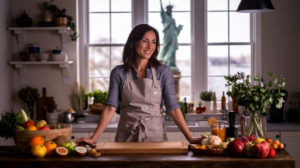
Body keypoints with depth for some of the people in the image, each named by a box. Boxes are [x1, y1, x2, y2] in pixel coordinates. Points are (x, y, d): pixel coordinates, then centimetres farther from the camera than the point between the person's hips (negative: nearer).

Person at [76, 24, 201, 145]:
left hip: (155, 135, 0)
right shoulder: (118, 73, 1)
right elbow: (110, 107, -3)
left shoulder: (164, 72, -1)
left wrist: (189, 138, -10)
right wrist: (94, 138, -12)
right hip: (126, 136, 1)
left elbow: (173, 107, -3)